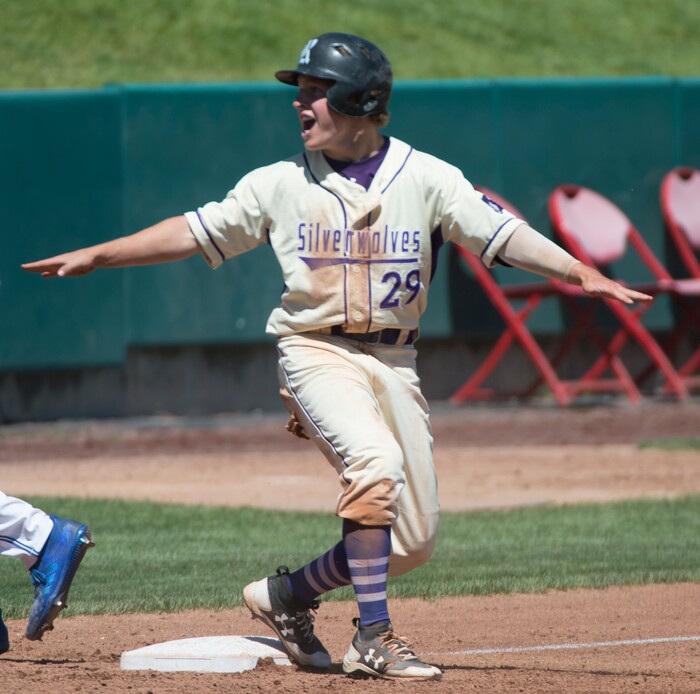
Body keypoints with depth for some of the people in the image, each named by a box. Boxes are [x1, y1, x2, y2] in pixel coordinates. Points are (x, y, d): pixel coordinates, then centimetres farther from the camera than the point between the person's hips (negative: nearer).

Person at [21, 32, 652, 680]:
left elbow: (502, 233, -7)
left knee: (414, 540, 1)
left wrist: (581, 272, -20)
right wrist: (94, 256, 7)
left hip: (394, 360, 3)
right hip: (318, 352, -2)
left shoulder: (426, 178, 1)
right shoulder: (280, 184, 4)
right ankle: (373, 639, -25)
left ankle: (287, 594, 24)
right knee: (376, 460, -30)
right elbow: (194, 232, 9)